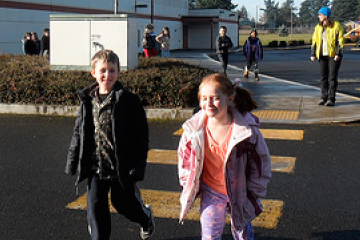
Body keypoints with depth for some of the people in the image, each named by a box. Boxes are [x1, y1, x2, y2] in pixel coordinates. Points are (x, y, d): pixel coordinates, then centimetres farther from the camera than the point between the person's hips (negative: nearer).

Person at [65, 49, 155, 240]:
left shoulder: (128, 100, -11)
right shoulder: (88, 100, 2)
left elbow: (140, 136, -10)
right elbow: (79, 133, 10)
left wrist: (137, 166, -14)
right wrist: (72, 161, 9)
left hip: (121, 167, -3)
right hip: (95, 168, 3)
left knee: (124, 203, 14)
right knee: (96, 210, 6)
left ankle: (146, 218, 46)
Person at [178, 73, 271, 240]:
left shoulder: (247, 130, -25)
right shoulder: (194, 129, -16)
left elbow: (261, 162, -12)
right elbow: (185, 157, 2)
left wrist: (253, 195, -6)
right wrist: (188, 188, 6)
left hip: (239, 193, -1)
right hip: (211, 191, 2)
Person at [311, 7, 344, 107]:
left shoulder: (336, 26, -5)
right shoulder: (318, 27, 10)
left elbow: (340, 41, -8)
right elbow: (314, 41, 12)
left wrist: (338, 54, -17)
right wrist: (313, 54, 5)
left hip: (334, 55, -5)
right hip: (322, 56, 5)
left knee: (332, 77, -5)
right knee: (323, 77, 5)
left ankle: (331, 99, -3)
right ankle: (324, 97, 13)